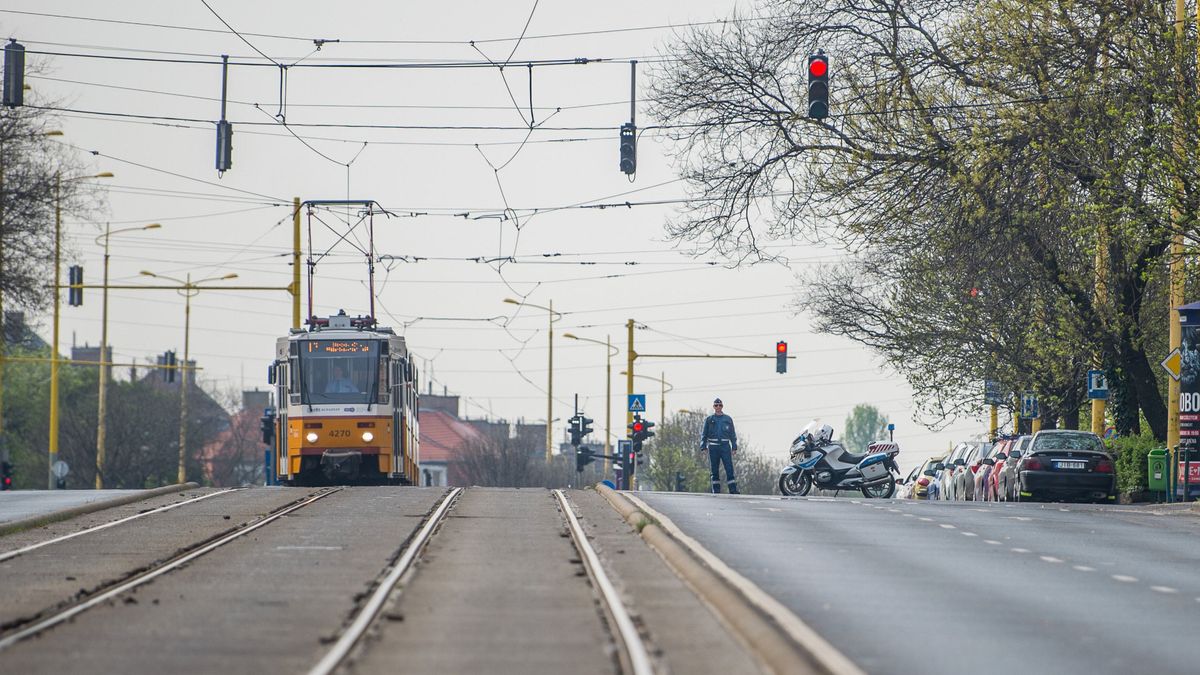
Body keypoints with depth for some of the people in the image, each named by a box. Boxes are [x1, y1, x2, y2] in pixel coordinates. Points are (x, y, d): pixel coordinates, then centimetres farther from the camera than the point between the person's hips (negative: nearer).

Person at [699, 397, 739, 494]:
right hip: (713, 447, 0)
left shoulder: (728, 419, 10)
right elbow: (704, 434, 9)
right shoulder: (709, 420, 8)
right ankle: (716, 490, 7)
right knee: (715, 470, 2)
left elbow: (732, 434, 12)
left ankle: (733, 490, -12)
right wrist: (703, 446, -1)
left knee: (729, 468, -9)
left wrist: (734, 447, 5)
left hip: (725, 446, 0)